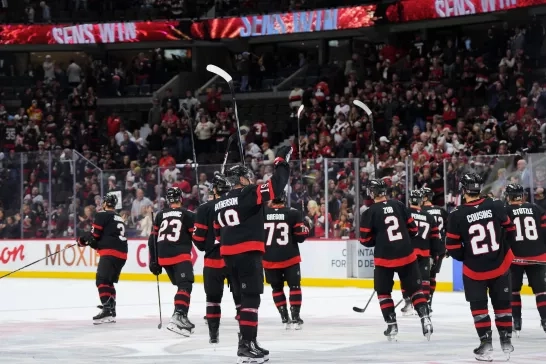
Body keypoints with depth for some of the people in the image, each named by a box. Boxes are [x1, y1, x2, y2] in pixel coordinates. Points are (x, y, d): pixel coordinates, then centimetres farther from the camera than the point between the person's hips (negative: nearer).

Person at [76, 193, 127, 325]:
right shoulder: (119, 219, 26)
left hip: (110, 253, -9)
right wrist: (96, 244, 21)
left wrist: (82, 241, 14)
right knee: (109, 282, 17)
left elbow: (94, 234, -3)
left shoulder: (102, 215, 0)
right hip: (122, 254, 9)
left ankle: (106, 309, -27)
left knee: (102, 280, -12)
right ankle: (111, 311, 16)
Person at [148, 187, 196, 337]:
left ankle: (182, 317, 22)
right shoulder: (187, 215, -1)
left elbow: (153, 239, 14)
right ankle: (178, 316, -36)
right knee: (185, 285, -15)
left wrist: (153, 261, 18)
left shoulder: (160, 216, 14)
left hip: (163, 257, 6)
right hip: (180, 256, -6)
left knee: (181, 285, 21)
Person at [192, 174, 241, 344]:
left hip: (214, 260, -2)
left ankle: (214, 333, 5)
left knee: (213, 297, 8)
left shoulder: (205, 209, -6)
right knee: (240, 296, 10)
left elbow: (198, 237, -7)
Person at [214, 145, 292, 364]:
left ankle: (247, 342, 20)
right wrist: (281, 161, -6)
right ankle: (246, 346, -16)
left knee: (244, 297, 17)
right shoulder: (249, 194, -8)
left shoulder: (220, 203, 17)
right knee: (251, 299, -9)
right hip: (248, 253, -8)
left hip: (229, 255, 8)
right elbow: (276, 185, -17)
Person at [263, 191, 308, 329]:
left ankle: (284, 318, 13)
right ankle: (295, 317, 1)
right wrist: (305, 230, 15)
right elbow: (301, 236, -5)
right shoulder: (293, 213, -6)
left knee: (277, 287, 15)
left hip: (269, 259, 2)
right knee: (295, 286, 9)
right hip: (290, 258, -2)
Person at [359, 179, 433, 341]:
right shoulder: (398, 205, 2)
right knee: (415, 289, 12)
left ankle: (392, 325, 8)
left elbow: (365, 240, -3)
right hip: (406, 255, 2)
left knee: (383, 291, 15)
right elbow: (413, 229, 7)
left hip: (385, 258, -2)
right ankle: (425, 319, -3)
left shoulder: (370, 213, -6)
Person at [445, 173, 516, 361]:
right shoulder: (496, 207, -8)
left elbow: (453, 247, -9)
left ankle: (486, 344, 3)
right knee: (502, 303, 16)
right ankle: (506, 341, 21)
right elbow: (510, 229, 4)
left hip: (474, 269, -2)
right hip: (499, 265, 2)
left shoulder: (457, 215, -14)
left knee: (479, 305, 10)